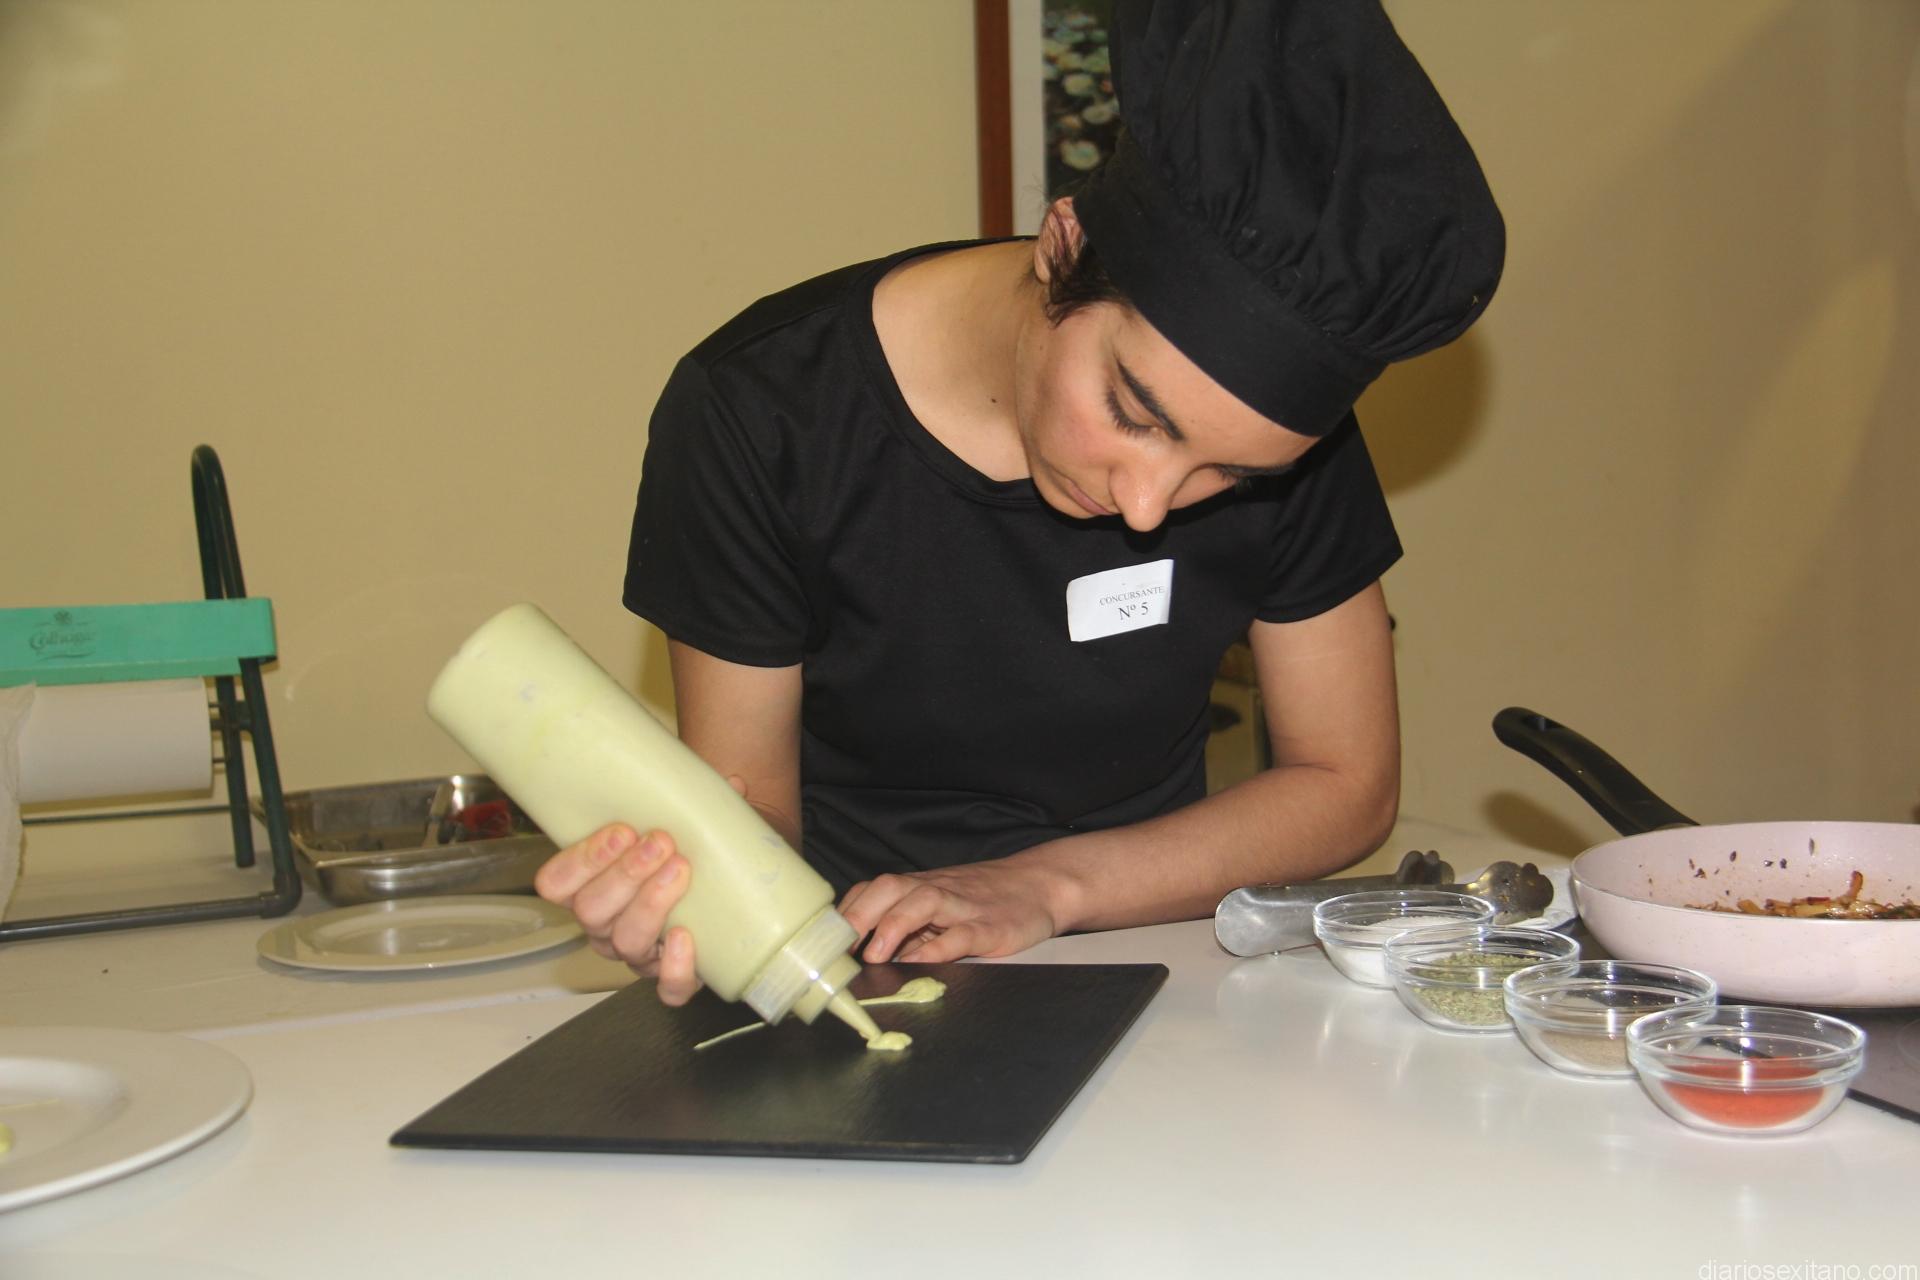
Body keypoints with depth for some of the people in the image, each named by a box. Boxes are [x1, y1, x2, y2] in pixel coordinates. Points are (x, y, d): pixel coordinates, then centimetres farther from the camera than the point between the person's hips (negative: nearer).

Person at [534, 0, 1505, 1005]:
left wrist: (1045, 886, -15)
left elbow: (1348, 784, -3)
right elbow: (749, 798, -7)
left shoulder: (1282, 436, -11)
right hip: (853, 989, 0)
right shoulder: (760, 413, -16)